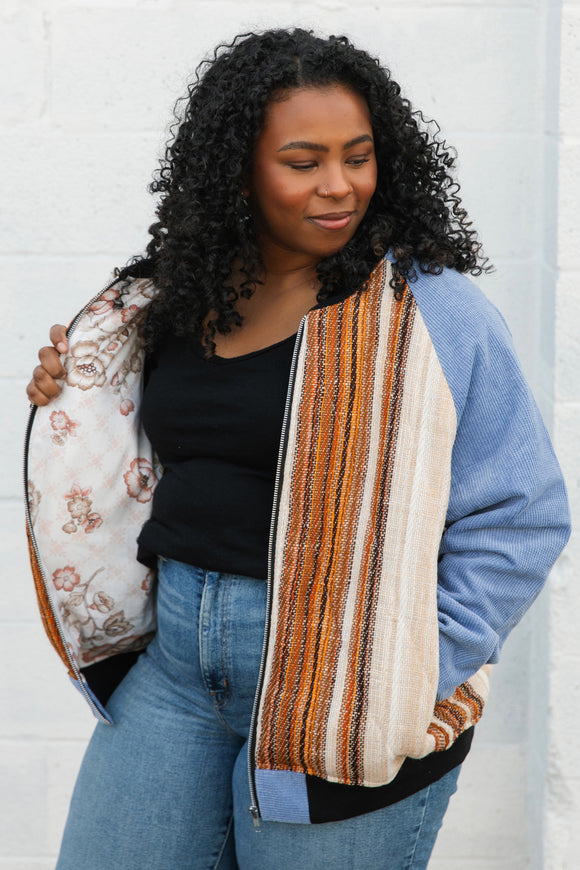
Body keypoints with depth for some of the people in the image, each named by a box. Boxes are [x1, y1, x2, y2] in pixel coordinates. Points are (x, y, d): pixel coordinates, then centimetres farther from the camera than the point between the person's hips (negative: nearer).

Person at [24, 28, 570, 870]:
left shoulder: (430, 311, -10)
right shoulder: (186, 297, 7)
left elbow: (522, 518, -11)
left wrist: (410, 674, -16)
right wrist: (71, 403, 4)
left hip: (335, 687, -5)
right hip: (174, 652, 5)